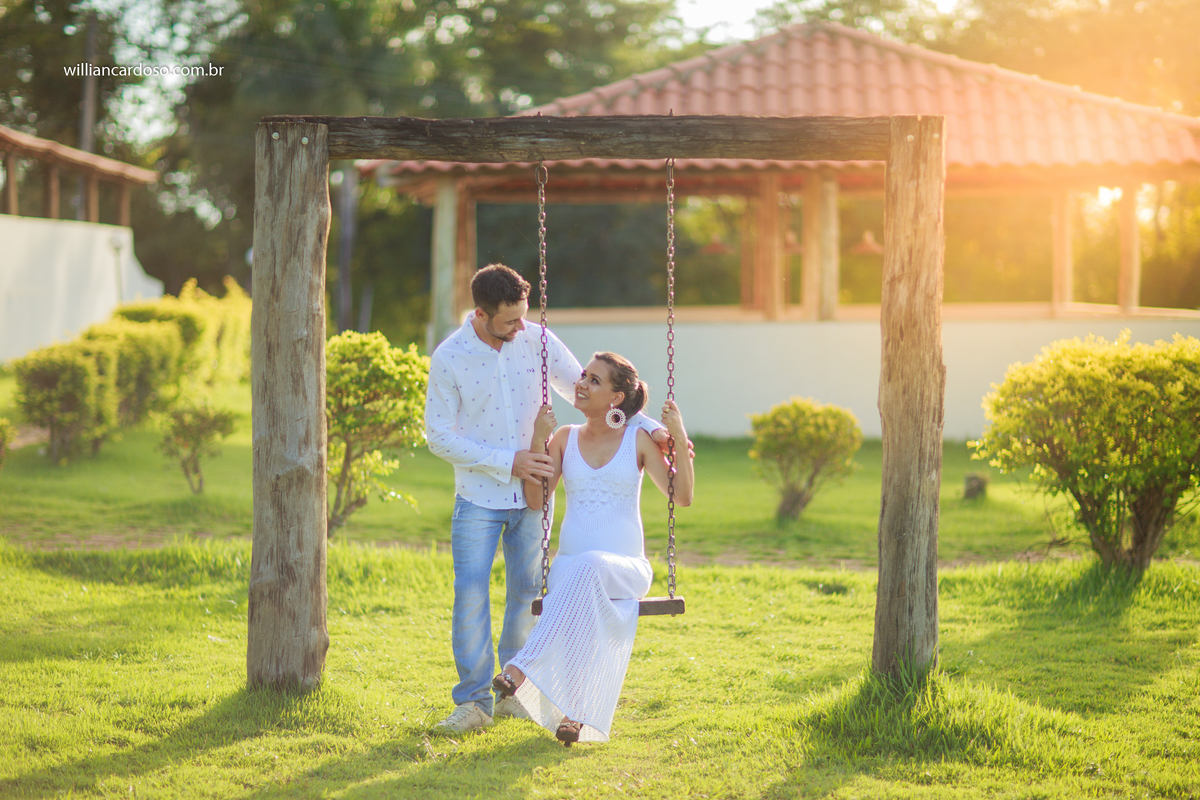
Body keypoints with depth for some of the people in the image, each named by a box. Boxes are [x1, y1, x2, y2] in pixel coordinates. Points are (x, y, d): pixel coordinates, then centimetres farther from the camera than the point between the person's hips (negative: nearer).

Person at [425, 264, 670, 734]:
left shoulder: (536, 340, -5)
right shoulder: (449, 358, -12)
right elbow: (438, 435, -10)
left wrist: (648, 426, -8)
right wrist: (508, 462, -16)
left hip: (532, 492, 3)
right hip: (479, 496, -2)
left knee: (527, 591, 7)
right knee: (470, 592, -8)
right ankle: (474, 700, -1)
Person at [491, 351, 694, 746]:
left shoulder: (638, 440, 4)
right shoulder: (565, 438, 11)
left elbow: (682, 497, -2)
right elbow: (535, 500, 5)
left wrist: (680, 440, -13)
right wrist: (537, 441, -4)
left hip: (624, 567, -2)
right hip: (570, 565, 2)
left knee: (589, 568, -39)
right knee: (584, 606, -35)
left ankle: (524, 668, -45)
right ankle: (573, 713, -45)